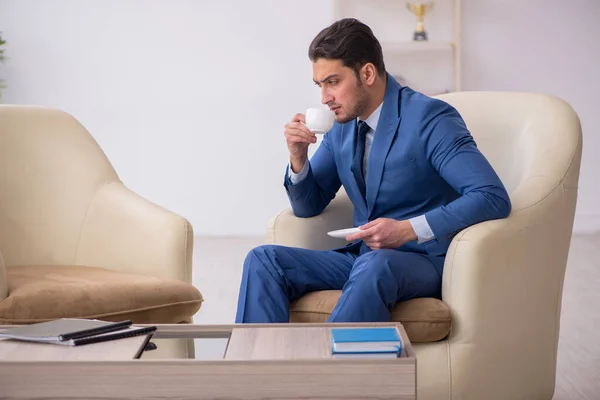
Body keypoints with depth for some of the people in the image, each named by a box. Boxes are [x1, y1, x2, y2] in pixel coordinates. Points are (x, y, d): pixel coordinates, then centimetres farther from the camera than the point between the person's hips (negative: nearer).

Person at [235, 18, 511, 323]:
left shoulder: (430, 120, -12)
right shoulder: (342, 125, 9)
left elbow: (494, 198, -21)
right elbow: (308, 206, 17)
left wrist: (408, 229, -27)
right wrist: (298, 157, -4)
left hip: (422, 262, -6)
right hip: (361, 257, 7)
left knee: (374, 265, -39)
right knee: (263, 260, -14)